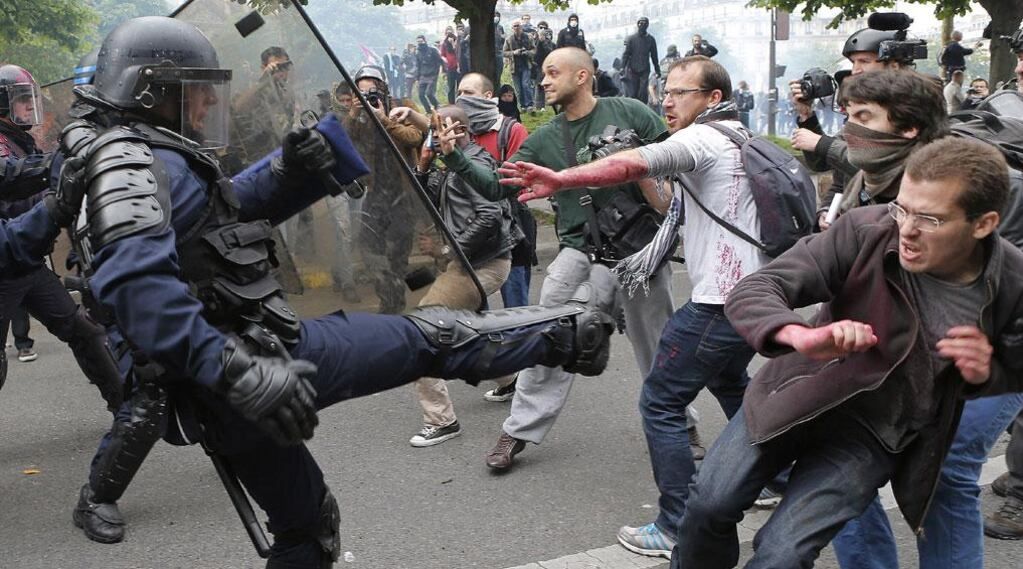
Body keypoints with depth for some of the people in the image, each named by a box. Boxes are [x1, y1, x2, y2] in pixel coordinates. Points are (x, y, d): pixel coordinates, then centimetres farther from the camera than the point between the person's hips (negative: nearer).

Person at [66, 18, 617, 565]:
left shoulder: (155, 161, 16)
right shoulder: (136, 160, -15)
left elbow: (230, 206, 25)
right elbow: (134, 284, -31)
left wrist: (289, 170, 5)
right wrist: (237, 370, -35)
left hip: (212, 402, 10)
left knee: (306, 523, 27)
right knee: (430, 335, 4)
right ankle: (570, 332, 17)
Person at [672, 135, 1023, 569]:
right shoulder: (867, 231, -22)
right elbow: (752, 292, -24)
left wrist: (987, 374, -22)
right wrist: (801, 336, -46)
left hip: (875, 432, 0)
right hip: (800, 389, 1)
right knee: (710, 503, -5)